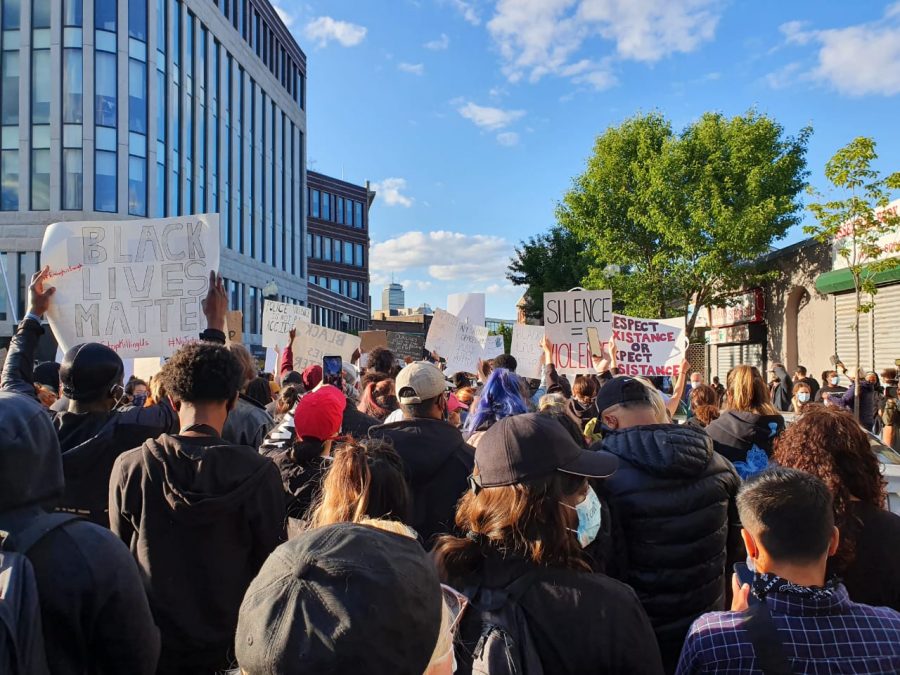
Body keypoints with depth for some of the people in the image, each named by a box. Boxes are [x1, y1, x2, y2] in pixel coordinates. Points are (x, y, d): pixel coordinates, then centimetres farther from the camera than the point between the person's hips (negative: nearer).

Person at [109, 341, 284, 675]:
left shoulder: (129, 466, -15)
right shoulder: (259, 473, -21)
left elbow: (120, 555, -1)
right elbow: (270, 560, -11)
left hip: (152, 644, 2)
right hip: (229, 642, -1)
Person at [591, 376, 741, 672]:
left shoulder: (603, 474, -25)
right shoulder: (718, 463, -7)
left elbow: (607, 567, -22)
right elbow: (735, 543, 5)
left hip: (643, 634, -4)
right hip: (710, 625, 4)